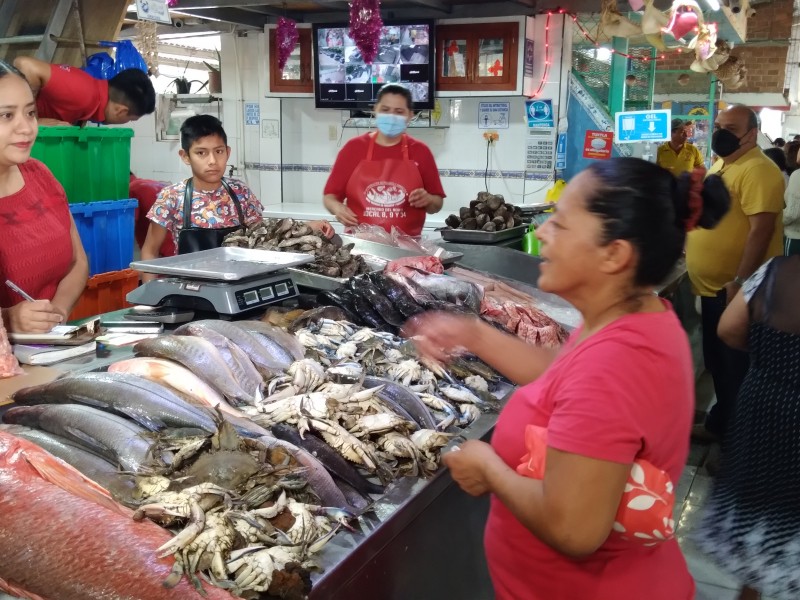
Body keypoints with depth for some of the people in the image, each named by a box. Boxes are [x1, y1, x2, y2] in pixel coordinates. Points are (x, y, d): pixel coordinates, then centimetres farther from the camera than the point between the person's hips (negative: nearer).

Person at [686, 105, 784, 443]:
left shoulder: (758, 170, -18)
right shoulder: (721, 165, 12)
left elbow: (761, 229, -25)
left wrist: (740, 282, -26)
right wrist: (696, 268, 20)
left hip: (735, 289, -10)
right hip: (713, 286, 10)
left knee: (735, 368, 3)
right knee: (717, 363, 19)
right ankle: (720, 423, 34)